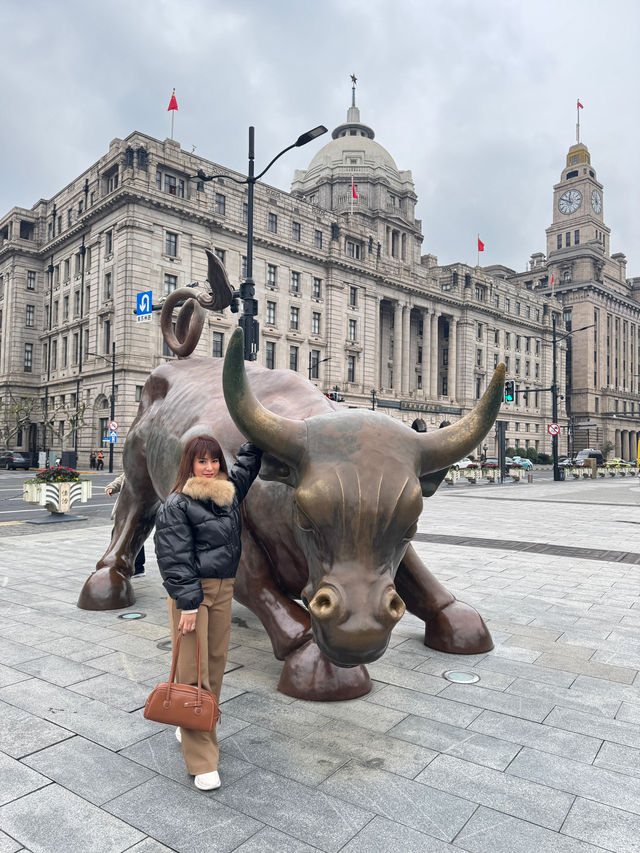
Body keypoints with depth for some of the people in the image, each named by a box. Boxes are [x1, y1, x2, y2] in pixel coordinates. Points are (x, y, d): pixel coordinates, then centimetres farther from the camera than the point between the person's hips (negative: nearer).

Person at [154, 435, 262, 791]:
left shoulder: (230, 491, 8)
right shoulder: (177, 504, -11)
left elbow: (248, 463, 23)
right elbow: (175, 558, -14)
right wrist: (188, 604, -17)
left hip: (224, 588, 7)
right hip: (191, 591, -7)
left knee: (216, 664, 13)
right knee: (193, 670, -4)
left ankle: (193, 728, 34)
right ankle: (202, 761, 3)